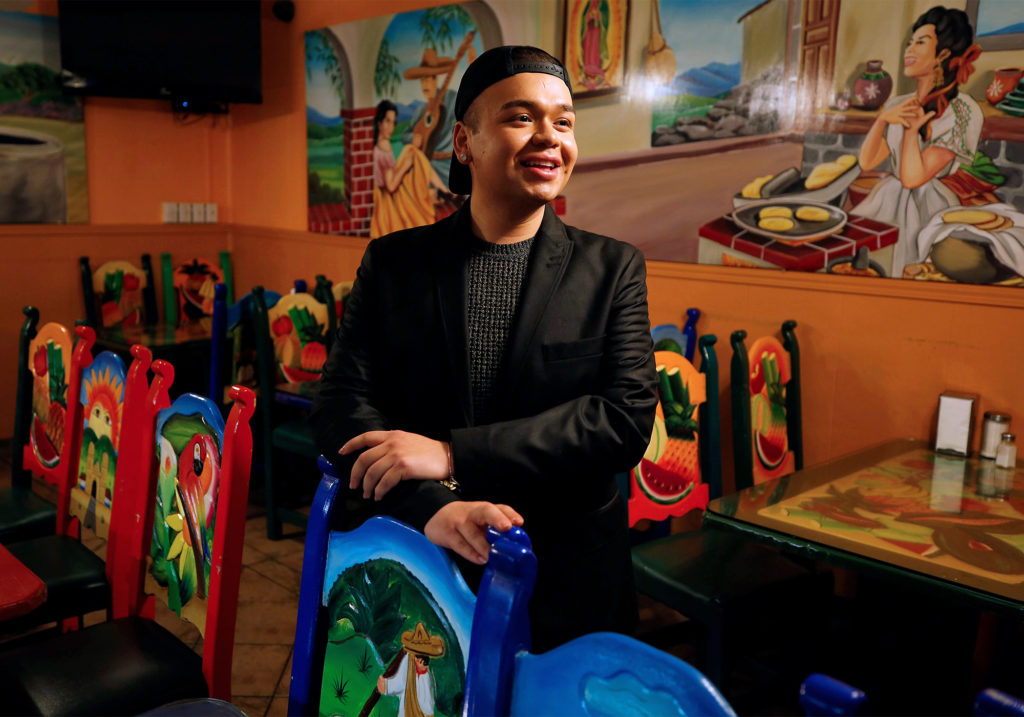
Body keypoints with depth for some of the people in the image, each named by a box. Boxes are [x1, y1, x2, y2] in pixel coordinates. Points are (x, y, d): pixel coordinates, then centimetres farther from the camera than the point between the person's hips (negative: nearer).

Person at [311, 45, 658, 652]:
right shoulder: (392, 262, 1)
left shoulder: (613, 268, -2)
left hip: (568, 586, 0)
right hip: (416, 573, 1)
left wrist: (453, 455, -21)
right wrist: (431, 508, -24)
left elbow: (628, 417, -13)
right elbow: (343, 403, -6)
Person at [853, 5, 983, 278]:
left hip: (927, 211, -5)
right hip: (887, 202, 5)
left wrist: (911, 127, -11)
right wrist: (882, 119, -13)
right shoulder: (899, 105, 7)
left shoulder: (962, 112, -11)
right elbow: (867, 162, 0)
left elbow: (912, 178, -17)